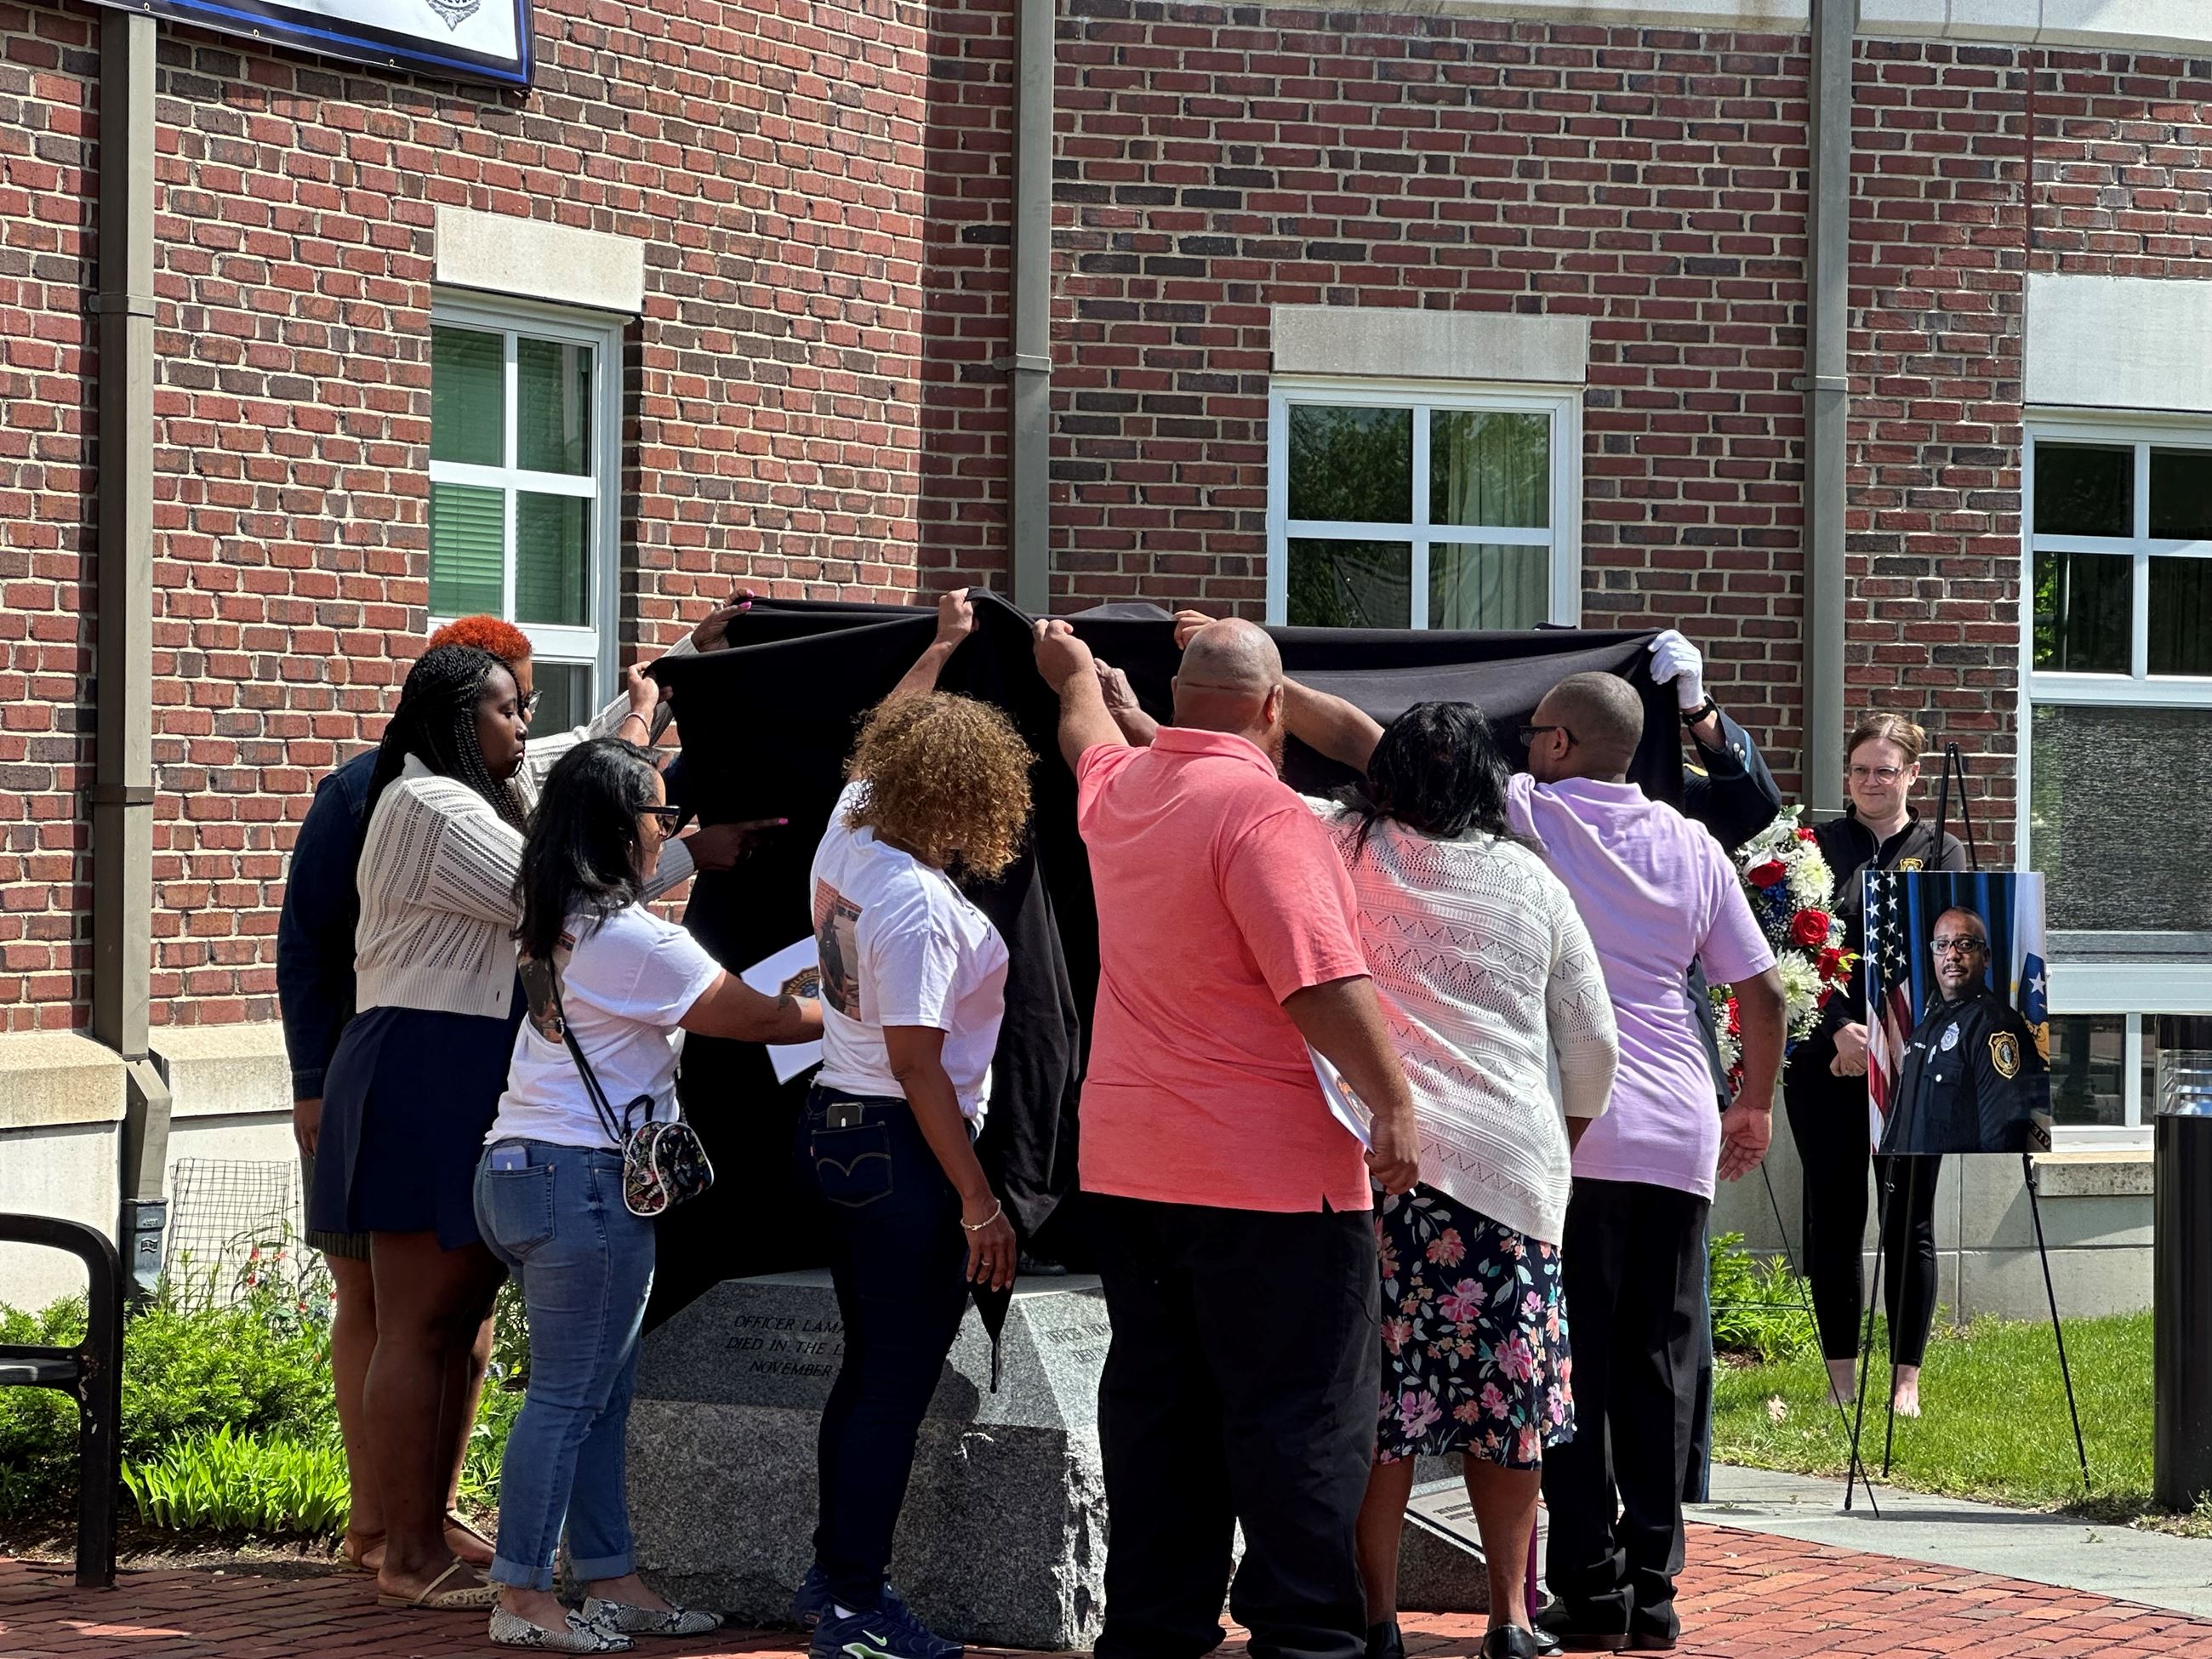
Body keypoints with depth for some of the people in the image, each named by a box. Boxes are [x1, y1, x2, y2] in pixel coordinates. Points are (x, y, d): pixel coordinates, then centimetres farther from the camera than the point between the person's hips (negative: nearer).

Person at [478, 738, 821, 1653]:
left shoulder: (559, 924, 12)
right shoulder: (633, 939, -15)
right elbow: (760, 1018, -8)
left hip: (523, 1169, 10)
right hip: (583, 1176, -10)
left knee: (602, 1396, 13)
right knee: (568, 1397, -5)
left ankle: (610, 1580, 16)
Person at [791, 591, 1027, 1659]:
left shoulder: (848, 832, 4)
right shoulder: (918, 903, -21)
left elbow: (882, 737, 26)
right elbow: (916, 1063, -22)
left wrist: (941, 648, 37)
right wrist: (979, 1203, -20)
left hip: (834, 1126, 10)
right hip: (903, 1144, -10)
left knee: (868, 1366, 18)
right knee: (900, 1380, -3)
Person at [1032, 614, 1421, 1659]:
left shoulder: (1118, 790, 9)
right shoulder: (1262, 811, -16)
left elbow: (1089, 737, 35)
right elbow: (1323, 982, -24)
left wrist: (1077, 678, 55)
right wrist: (1393, 1101, -19)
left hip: (1126, 1163, 8)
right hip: (1267, 1173, -8)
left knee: (1156, 1405, 13)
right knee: (1301, 1414, -3)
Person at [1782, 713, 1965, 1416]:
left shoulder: (1941, 853, 7)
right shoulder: (1815, 847, 7)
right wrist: (1841, 1031, -16)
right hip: (1825, 1060, 0)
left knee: (1909, 1221, 2)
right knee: (1834, 1216, 3)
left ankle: (1906, 1379, 8)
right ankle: (1841, 1377, 10)